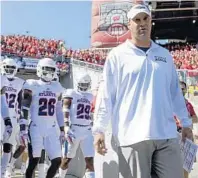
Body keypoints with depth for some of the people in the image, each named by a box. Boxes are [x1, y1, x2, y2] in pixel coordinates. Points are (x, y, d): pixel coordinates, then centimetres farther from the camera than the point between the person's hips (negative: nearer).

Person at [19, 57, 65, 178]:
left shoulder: (57, 87, 12)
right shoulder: (32, 85, -3)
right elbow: (25, 109, -6)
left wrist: (62, 130, 15)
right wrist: (23, 130, -13)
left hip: (52, 130, 5)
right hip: (36, 129, -4)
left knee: (57, 161, 0)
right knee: (33, 161, -2)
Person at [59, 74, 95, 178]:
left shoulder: (90, 96, 18)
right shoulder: (71, 94, 1)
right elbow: (65, 111, -9)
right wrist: (67, 127, -20)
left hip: (87, 131, 4)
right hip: (74, 130, -4)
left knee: (90, 160, -4)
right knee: (67, 159, 6)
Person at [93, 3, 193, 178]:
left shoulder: (164, 55, 15)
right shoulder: (117, 55, 2)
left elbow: (175, 92, 19)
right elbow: (106, 95, -1)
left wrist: (185, 122, 18)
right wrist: (99, 129, -7)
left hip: (167, 135, 4)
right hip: (132, 136, -4)